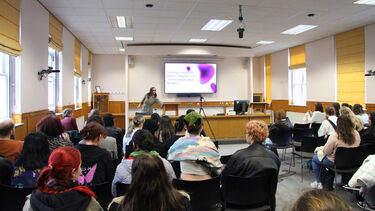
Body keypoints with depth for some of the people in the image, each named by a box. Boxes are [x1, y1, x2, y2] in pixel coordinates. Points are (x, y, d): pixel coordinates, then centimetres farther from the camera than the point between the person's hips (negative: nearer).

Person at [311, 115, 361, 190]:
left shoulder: (335, 136, -28)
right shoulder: (356, 134, -9)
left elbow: (326, 151, -20)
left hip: (336, 162, -6)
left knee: (315, 158, 19)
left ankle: (318, 183, 26)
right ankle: (328, 185, 38)